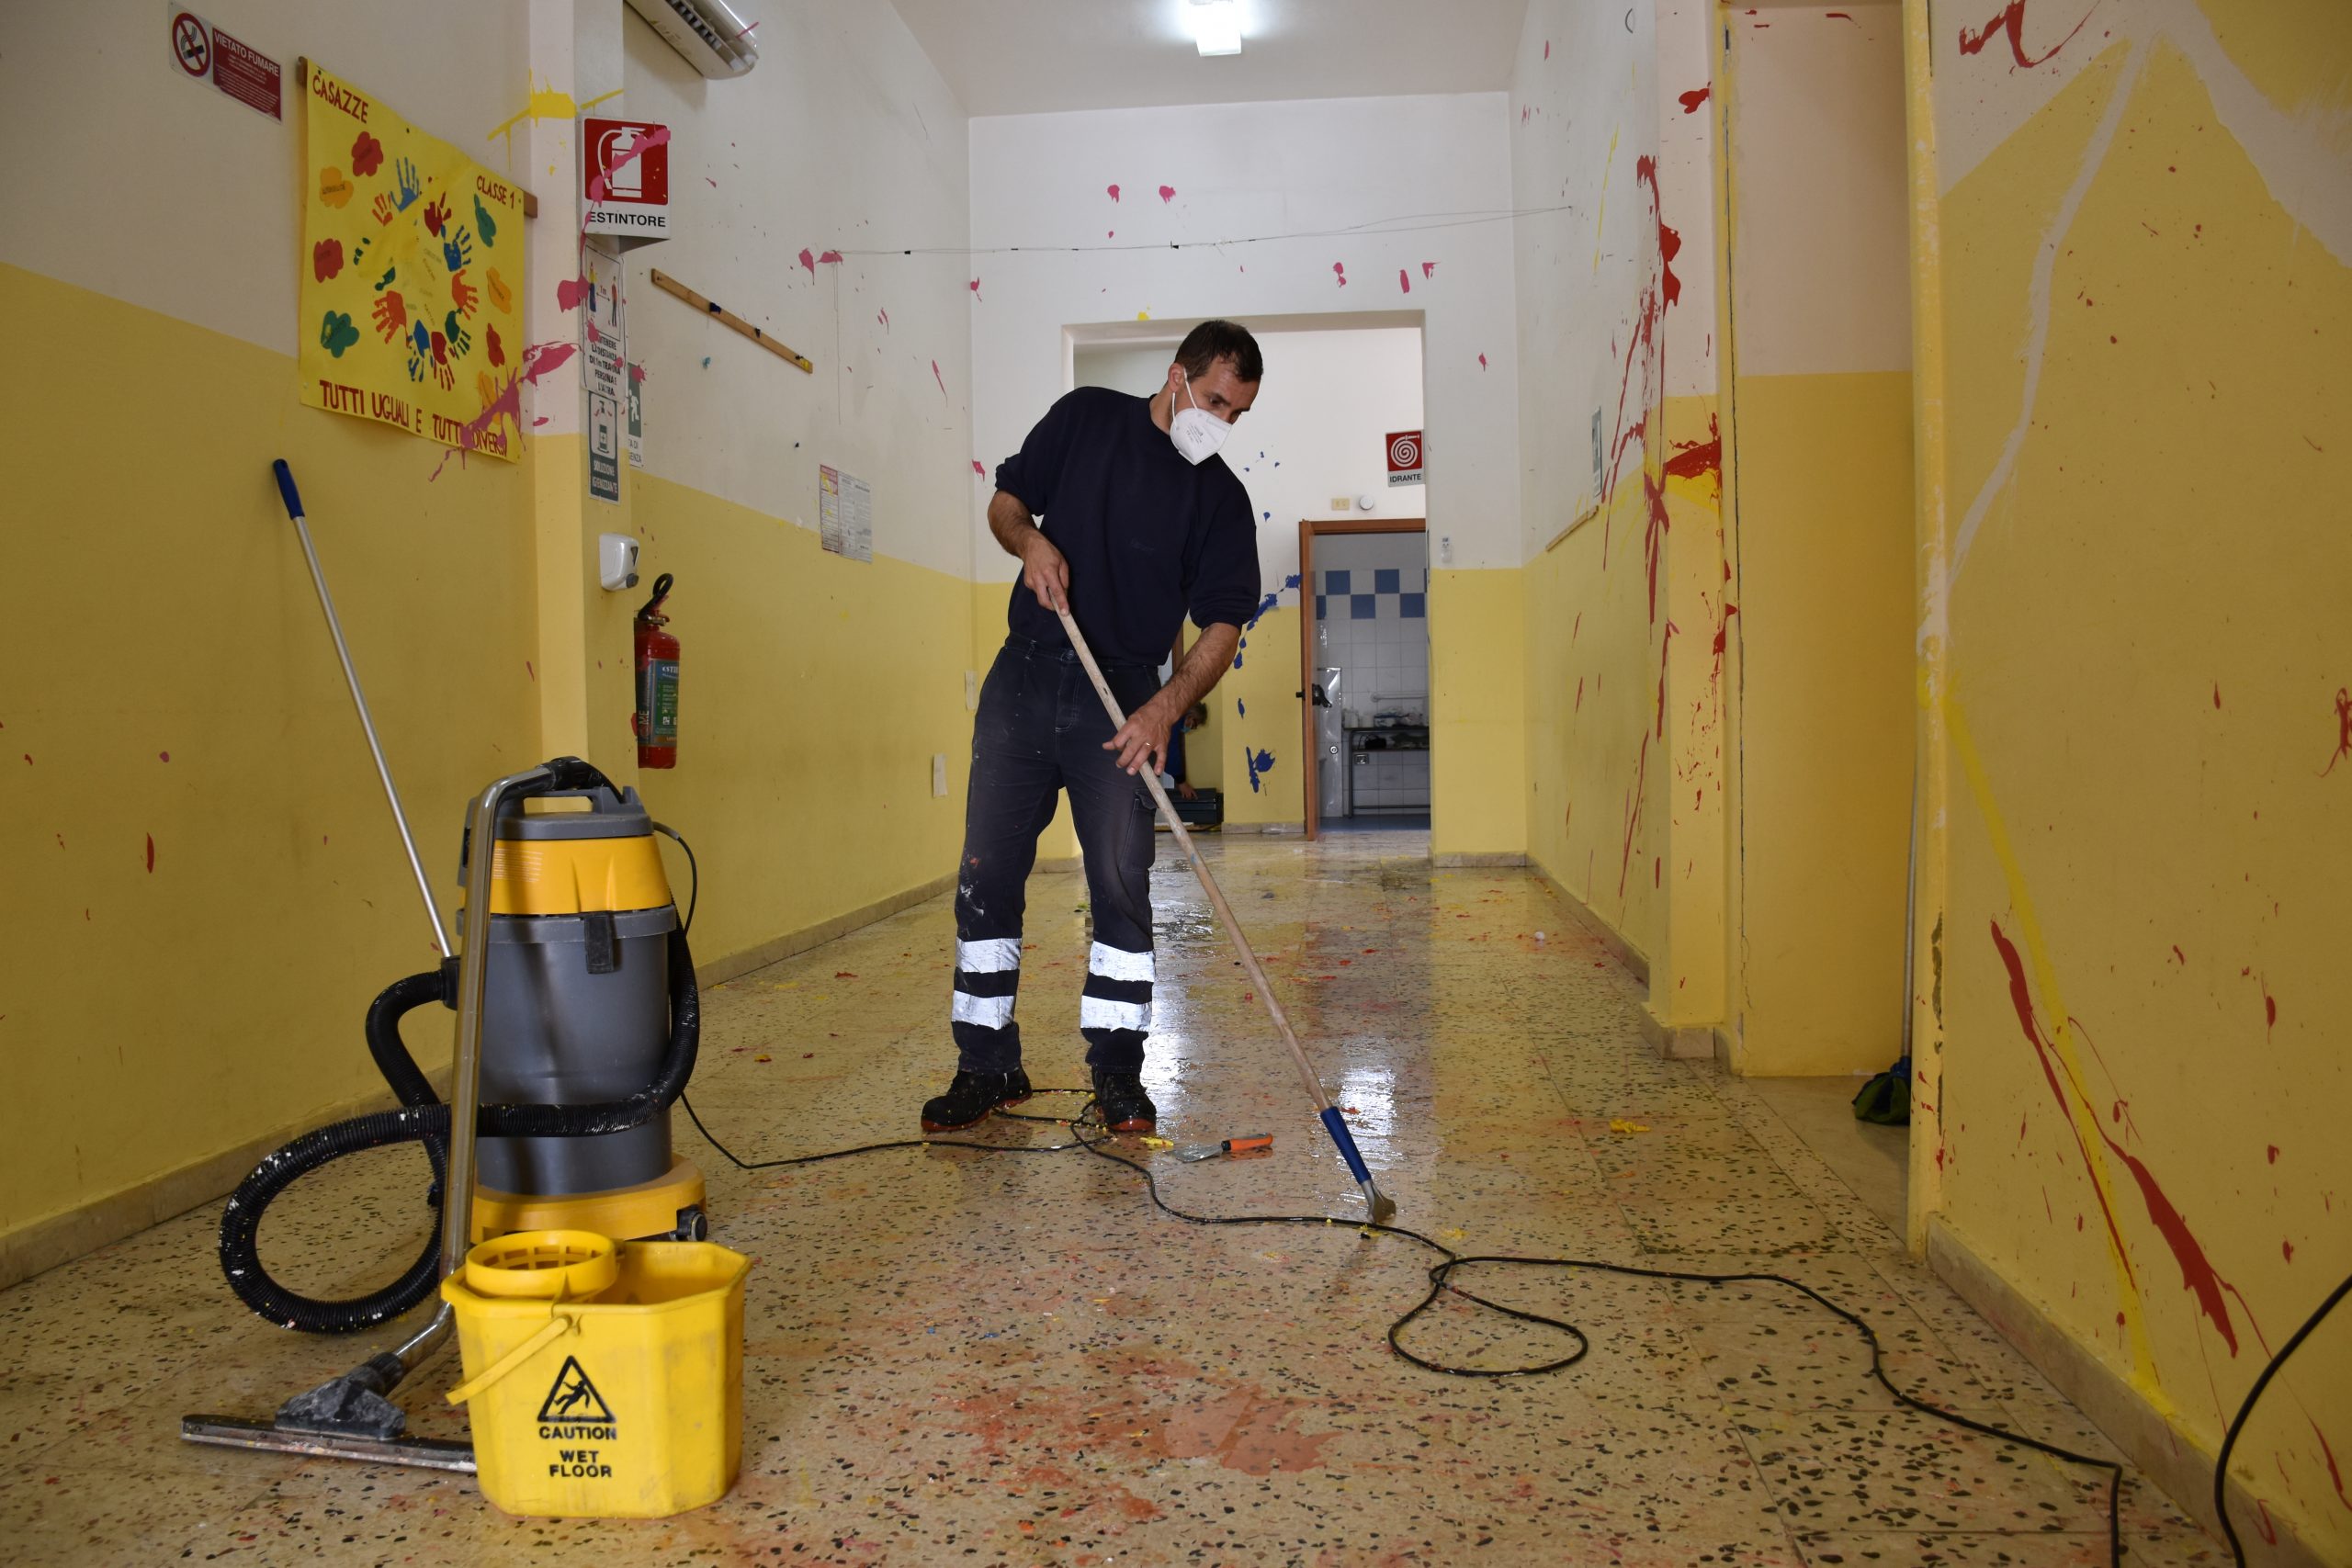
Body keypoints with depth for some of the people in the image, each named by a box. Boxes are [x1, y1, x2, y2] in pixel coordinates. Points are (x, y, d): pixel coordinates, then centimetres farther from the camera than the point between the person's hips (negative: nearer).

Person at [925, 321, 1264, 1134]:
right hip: (1025, 677, 1)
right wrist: (1031, 540, -11)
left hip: (1123, 699, -1)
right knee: (986, 875, 1)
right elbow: (1007, 500, 13)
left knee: (1122, 885, -5)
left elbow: (1222, 625, -2)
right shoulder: (1087, 418, 7)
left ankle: (1117, 1071, 8)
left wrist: (1165, 708, -17)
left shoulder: (1221, 496, 3)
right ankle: (987, 1066, 11)